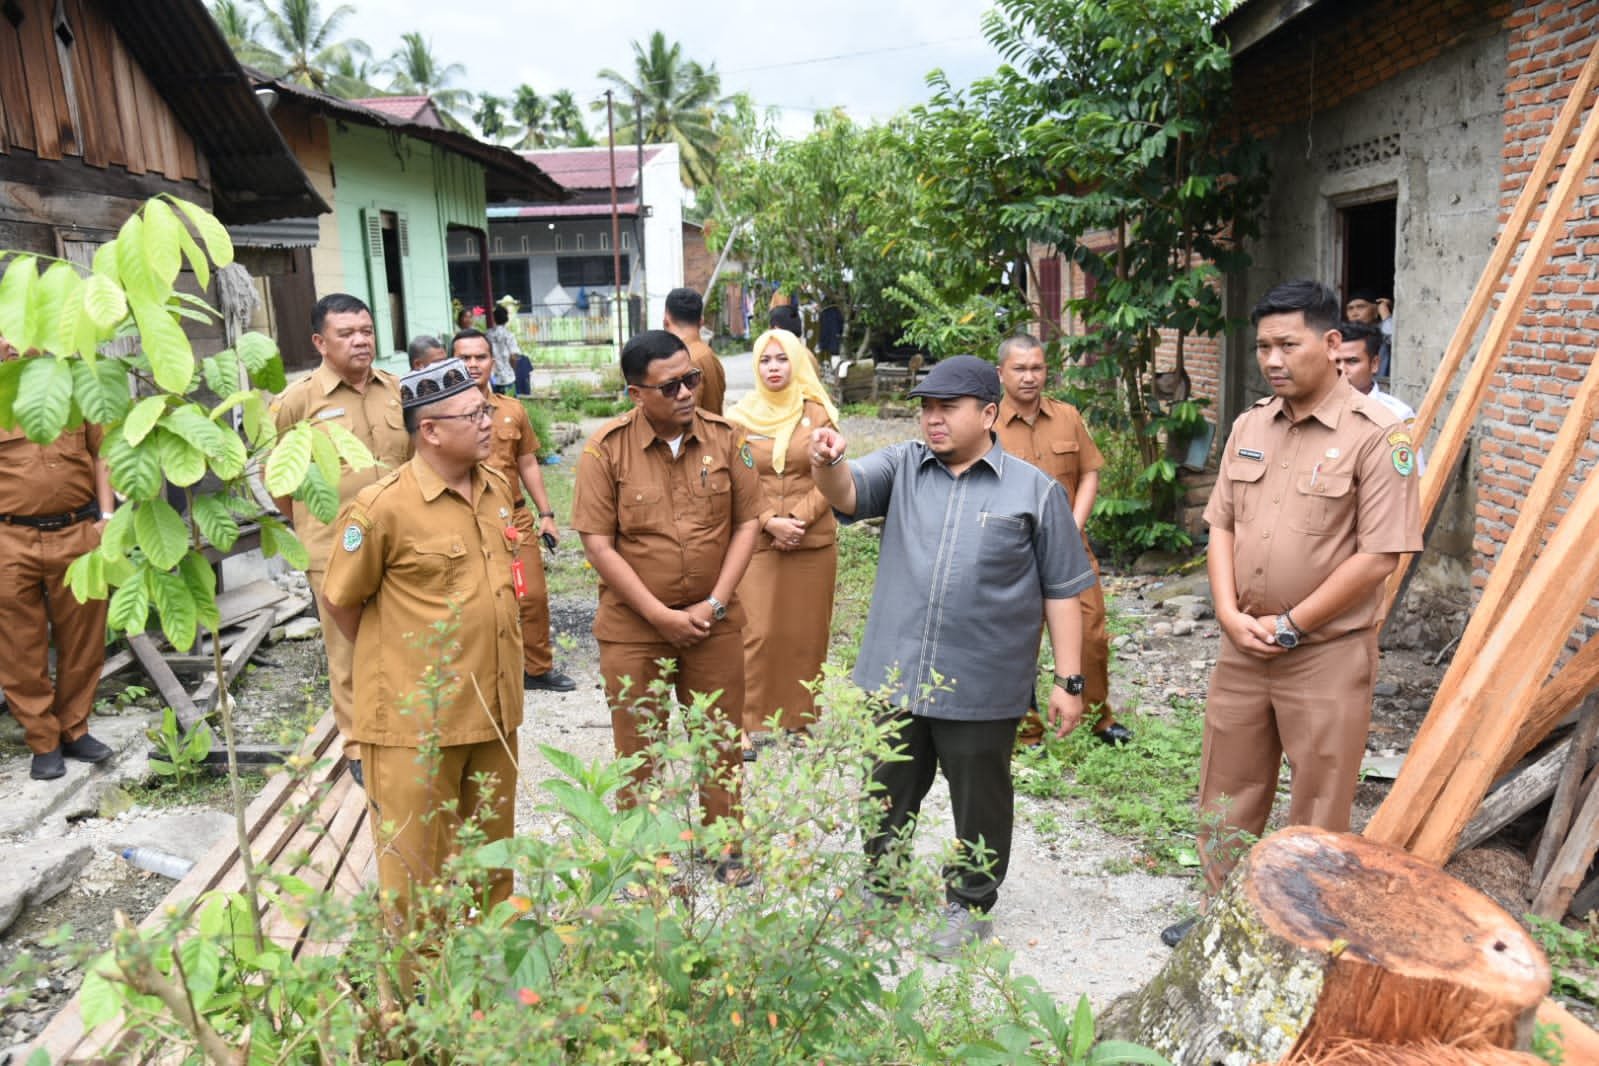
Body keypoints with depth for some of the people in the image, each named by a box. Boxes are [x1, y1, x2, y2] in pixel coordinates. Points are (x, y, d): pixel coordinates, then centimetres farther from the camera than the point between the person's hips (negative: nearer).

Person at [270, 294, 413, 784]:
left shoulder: (397, 390, 4)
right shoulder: (298, 399, -8)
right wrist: (311, 526, 5)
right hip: (337, 551, -3)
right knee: (349, 652, 8)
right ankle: (359, 746, 23)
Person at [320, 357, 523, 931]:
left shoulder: (497, 488, 4)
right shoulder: (381, 507, -17)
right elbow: (340, 602, -6)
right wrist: (390, 662, 4)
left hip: (494, 709, 7)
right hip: (418, 718, -6)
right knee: (418, 867, 9)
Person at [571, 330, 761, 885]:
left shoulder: (725, 437, -4)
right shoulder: (607, 448, -11)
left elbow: (747, 522, -1)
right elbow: (598, 544, -12)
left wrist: (715, 603, -9)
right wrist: (662, 615, -14)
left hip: (713, 619, 2)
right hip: (633, 625, -2)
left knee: (721, 737, 14)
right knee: (638, 745, 11)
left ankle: (727, 845, 34)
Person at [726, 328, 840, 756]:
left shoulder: (817, 413, 3)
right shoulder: (741, 417, 2)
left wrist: (797, 519, -12)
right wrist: (770, 523, -12)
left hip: (813, 541, 1)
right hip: (757, 541, -1)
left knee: (806, 632, 7)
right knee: (757, 632, -5)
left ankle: (799, 716, 20)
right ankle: (747, 724, 3)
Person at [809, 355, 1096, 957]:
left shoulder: (1035, 491, -1)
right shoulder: (902, 467, 6)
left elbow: (1062, 591, 1)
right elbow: (848, 495, -12)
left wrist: (1069, 681, -1)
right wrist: (826, 466, -36)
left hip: (981, 688, -2)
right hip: (893, 676, 3)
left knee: (979, 804, 13)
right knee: (888, 798, 18)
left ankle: (971, 905, 35)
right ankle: (881, 890, 40)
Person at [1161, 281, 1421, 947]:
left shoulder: (1376, 435, -13)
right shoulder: (1250, 426, 7)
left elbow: (1379, 555, -16)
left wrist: (1290, 627, -14)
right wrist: (1230, 613, -5)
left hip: (1326, 654, -6)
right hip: (1242, 646, 6)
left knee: (1317, 814, 8)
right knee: (1226, 793, 17)